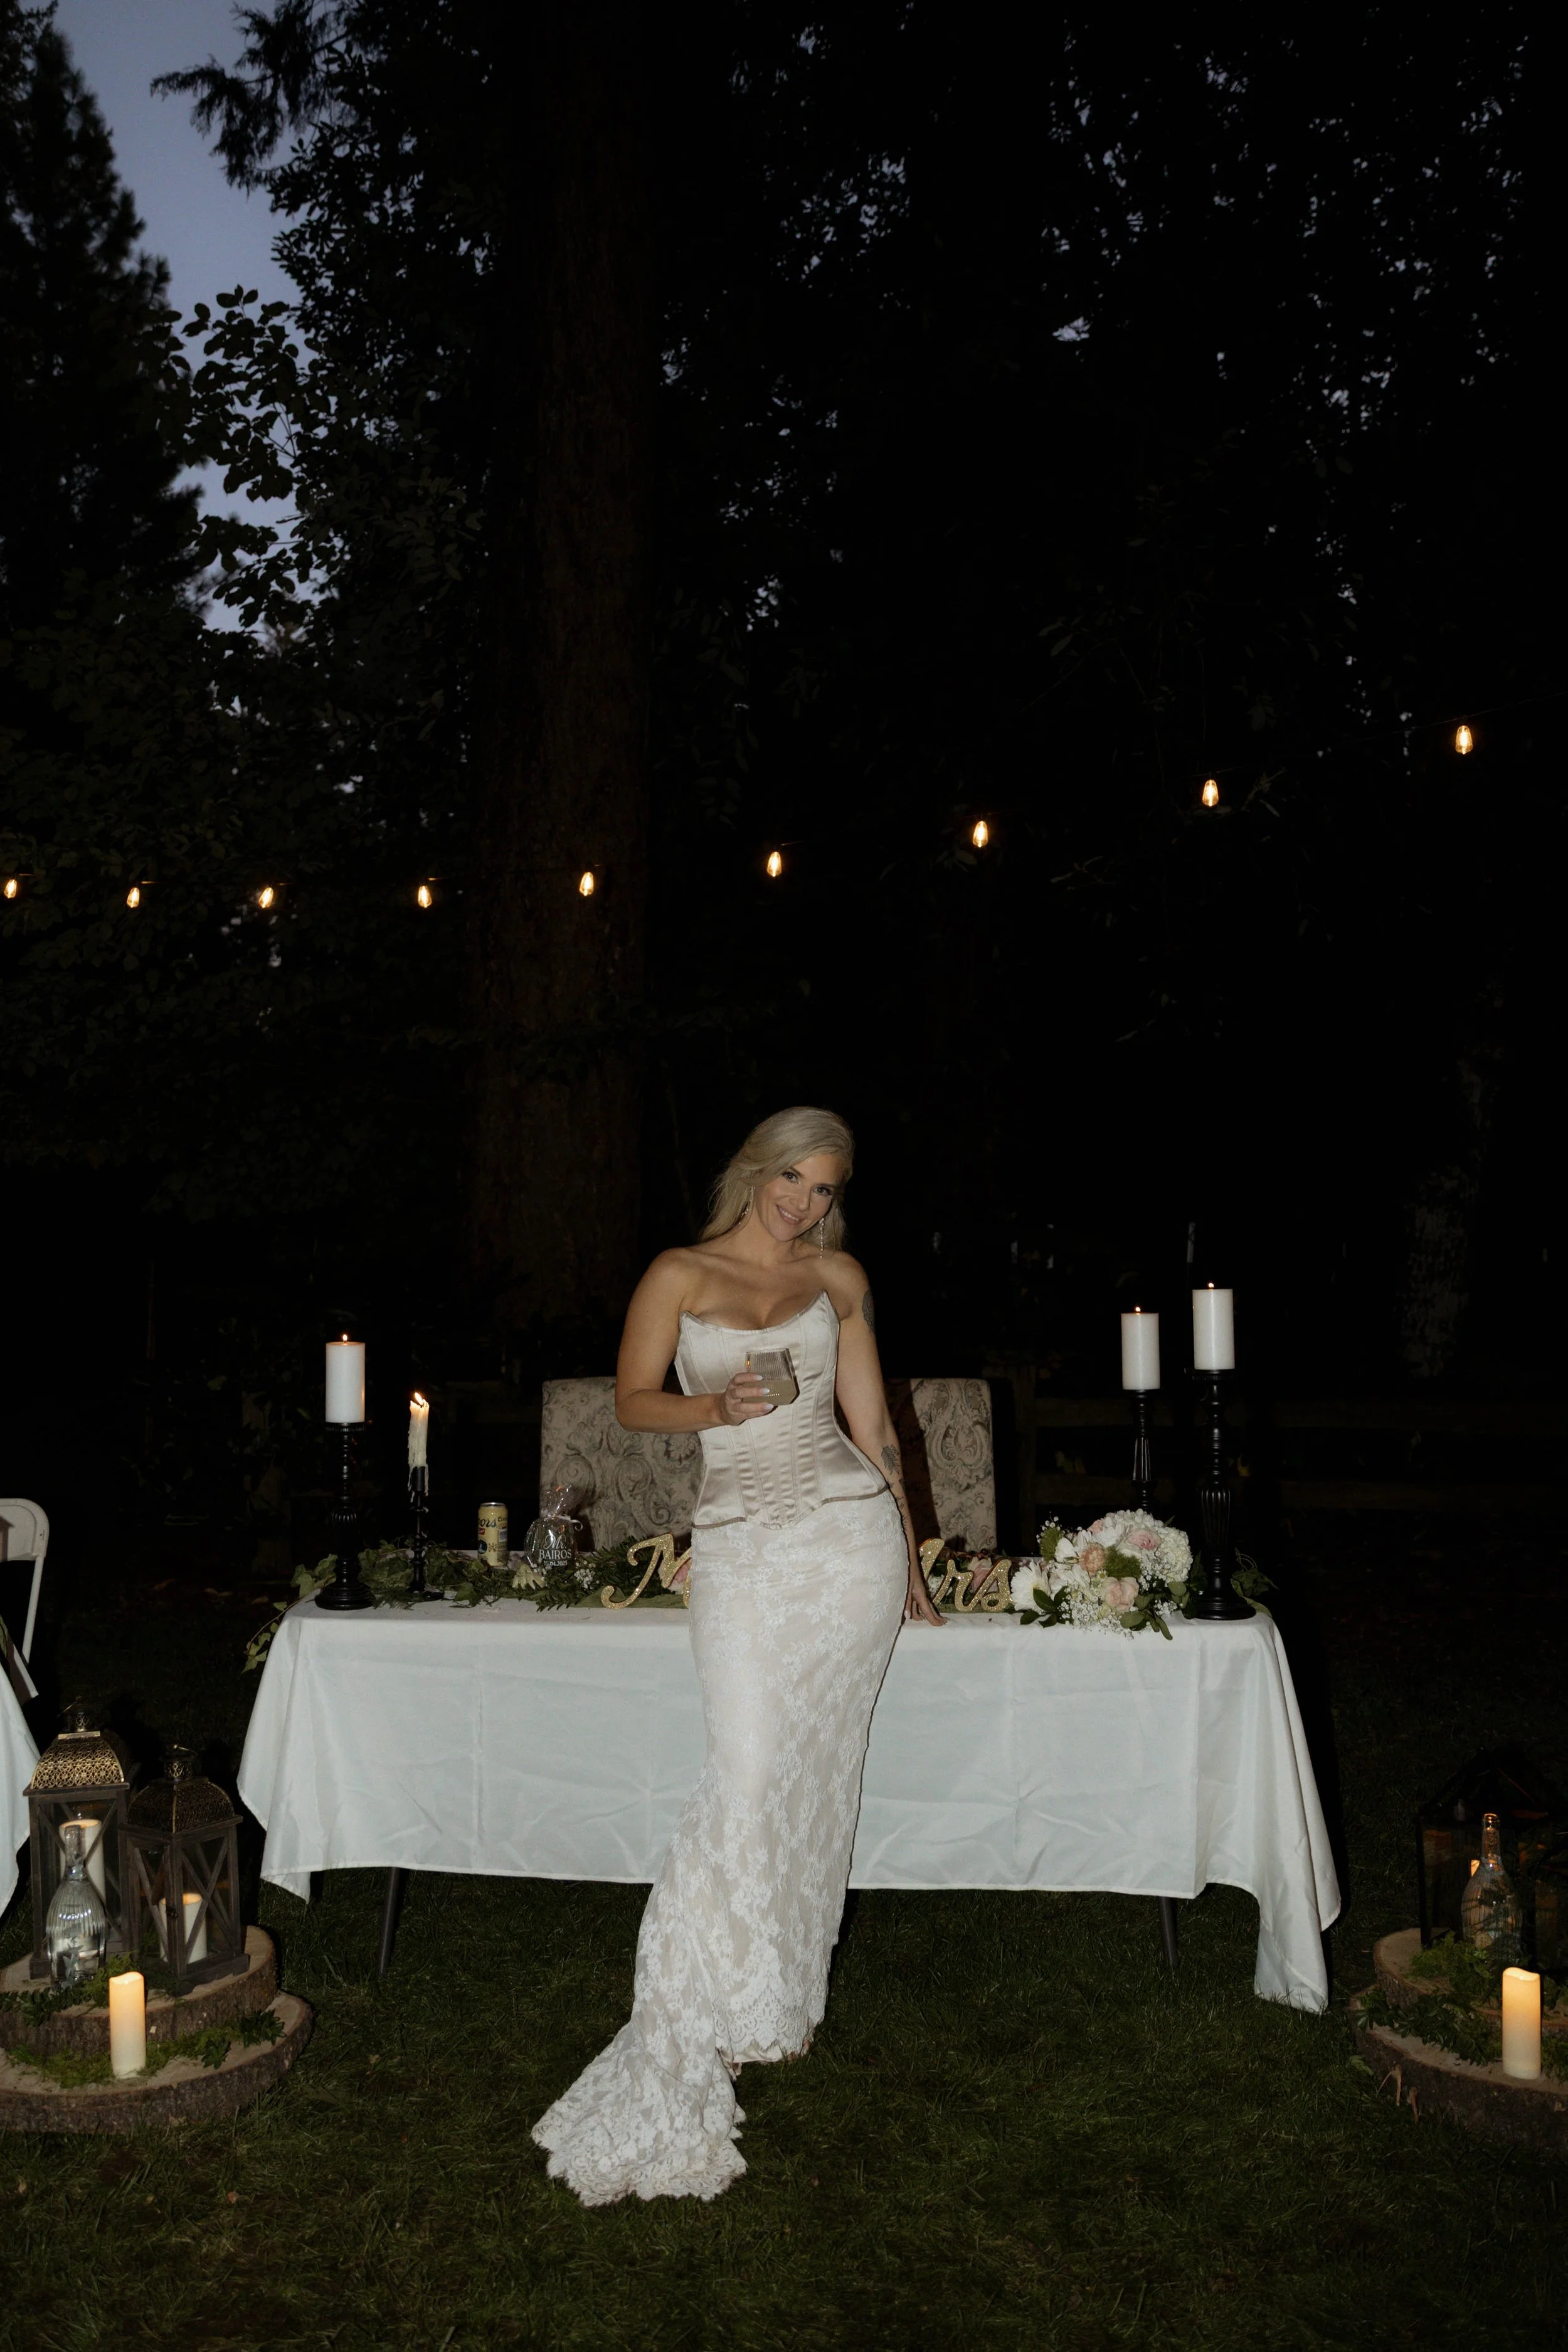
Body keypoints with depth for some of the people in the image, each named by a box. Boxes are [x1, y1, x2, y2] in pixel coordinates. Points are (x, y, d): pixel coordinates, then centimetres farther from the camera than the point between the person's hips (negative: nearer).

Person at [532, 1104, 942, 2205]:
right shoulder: (679, 1276, 8)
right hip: (741, 1543, -1)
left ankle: (780, 1997, 15)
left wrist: (911, 1556, 14)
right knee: (748, 1769, -8)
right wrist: (715, 1406, -12)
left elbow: (872, 1422, 14)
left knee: (811, 1771, 1)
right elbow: (632, 1401, 8)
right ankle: (706, 2015, 5)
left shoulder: (840, 1277, 12)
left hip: (848, 1531, 1)